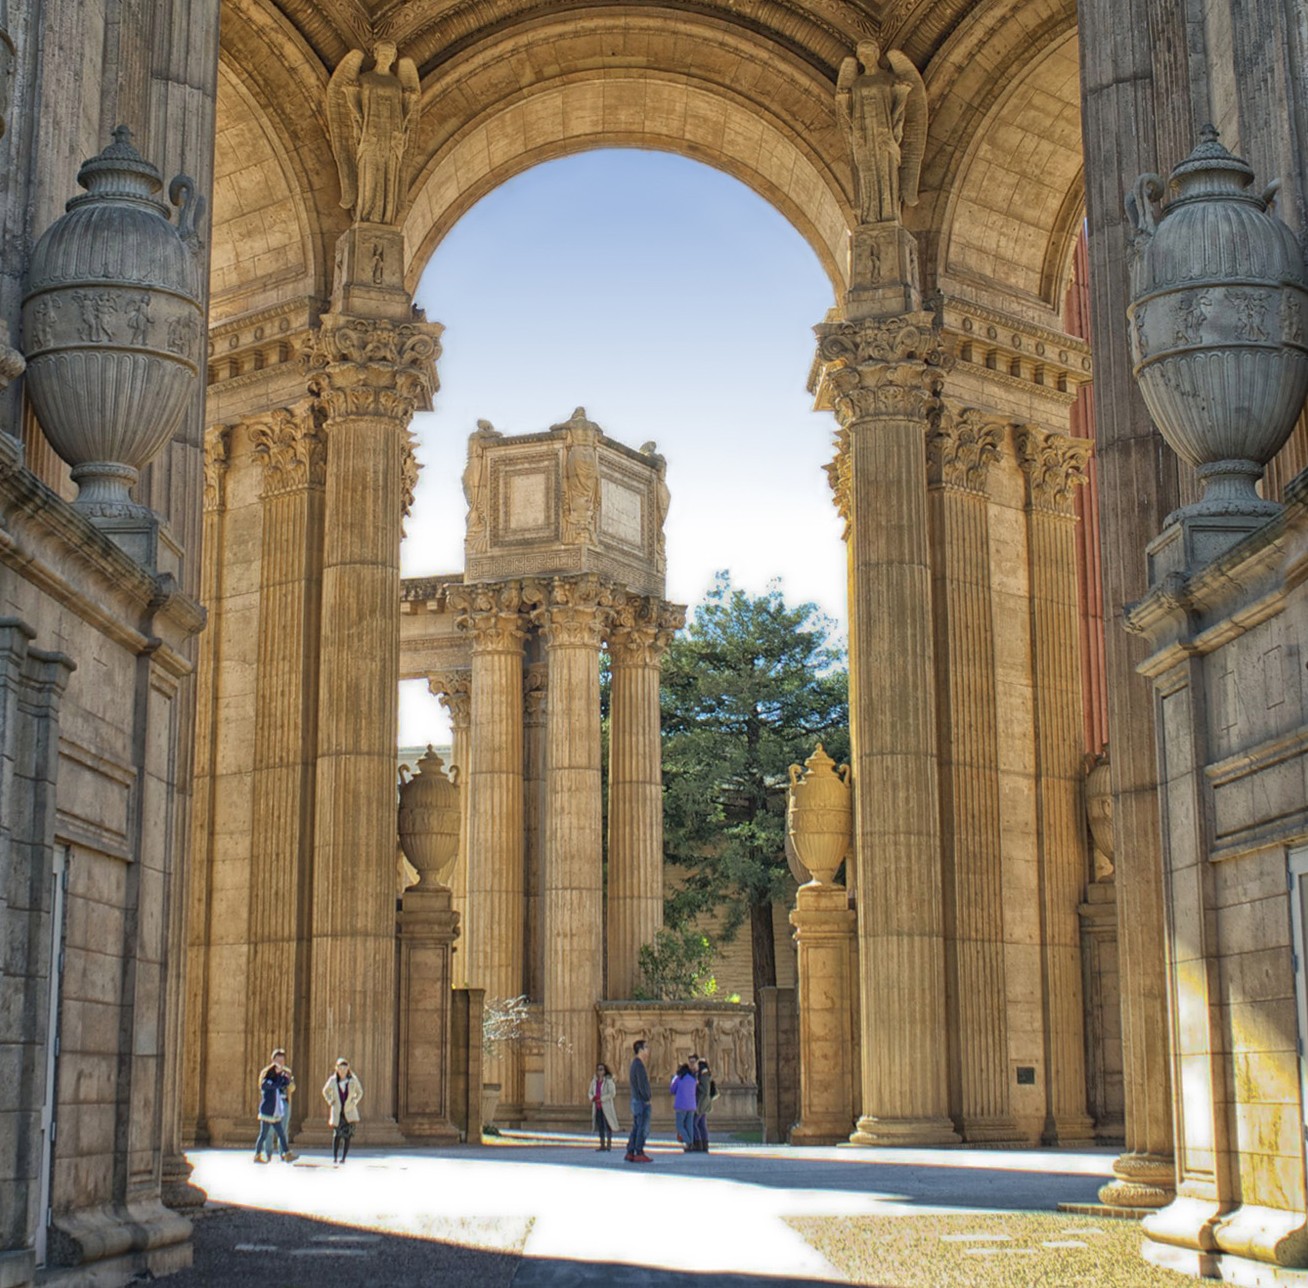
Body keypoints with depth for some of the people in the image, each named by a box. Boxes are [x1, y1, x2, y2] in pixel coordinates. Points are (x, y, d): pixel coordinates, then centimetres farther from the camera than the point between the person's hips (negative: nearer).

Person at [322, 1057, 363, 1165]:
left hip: (349, 1112, 0)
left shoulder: (353, 1080, -3)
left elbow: (359, 1092, 13)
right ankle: (334, 1157, 7)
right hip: (337, 1112, 0)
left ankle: (343, 1157, 1)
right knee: (337, 1134, -5)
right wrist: (330, 1101, 2)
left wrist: (354, 1102, -1)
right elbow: (325, 1091, 16)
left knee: (347, 1135, -6)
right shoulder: (332, 1080, -3)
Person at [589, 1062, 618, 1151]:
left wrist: (601, 1099, -20)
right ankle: (602, 1146, 10)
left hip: (606, 1106, -6)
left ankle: (609, 1146, -2)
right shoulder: (594, 1081, 8)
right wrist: (592, 1098, -10)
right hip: (597, 1107, 6)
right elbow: (591, 1093, 13)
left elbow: (612, 1093, -16)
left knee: (607, 1126, -6)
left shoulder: (608, 1081, -9)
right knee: (600, 1126, 6)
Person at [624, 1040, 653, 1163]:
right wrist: (648, 1098, -8)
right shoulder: (639, 1065, -16)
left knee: (636, 1128, 11)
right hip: (642, 1102, -10)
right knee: (643, 1128, -7)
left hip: (636, 1101, 10)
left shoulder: (634, 1064, 15)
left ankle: (630, 1153, 11)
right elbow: (642, 1085, -21)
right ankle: (639, 1153, -8)